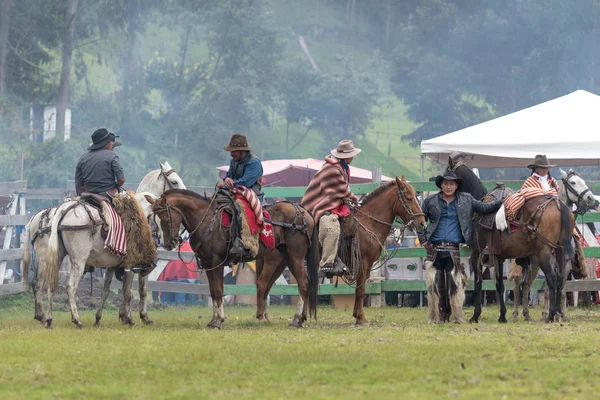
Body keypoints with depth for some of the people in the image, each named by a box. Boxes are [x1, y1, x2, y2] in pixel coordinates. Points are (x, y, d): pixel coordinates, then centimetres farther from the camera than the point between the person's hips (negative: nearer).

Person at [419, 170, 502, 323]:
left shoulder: (466, 200, 9)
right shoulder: (431, 201, 9)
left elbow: (484, 208, 8)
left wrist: (503, 202, -5)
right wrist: (423, 239, 8)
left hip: (454, 250, -1)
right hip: (434, 248, 1)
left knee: (455, 285, -6)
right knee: (435, 285, 1)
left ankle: (456, 317, 1)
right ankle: (438, 317, 9)